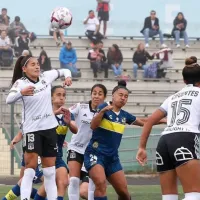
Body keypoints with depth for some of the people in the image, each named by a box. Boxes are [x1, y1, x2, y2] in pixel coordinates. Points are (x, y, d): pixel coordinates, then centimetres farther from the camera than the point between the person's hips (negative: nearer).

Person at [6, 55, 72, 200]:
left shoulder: (46, 76, 2)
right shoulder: (21, 83, -13)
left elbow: (64, 71, 18)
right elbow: (9, 100, -30)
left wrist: (68, 76, -5)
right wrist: (21, 92, -50)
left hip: (49, 127, 5)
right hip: (32, 129, -5)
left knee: (50, 169, 10)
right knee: (30, 167, -15)